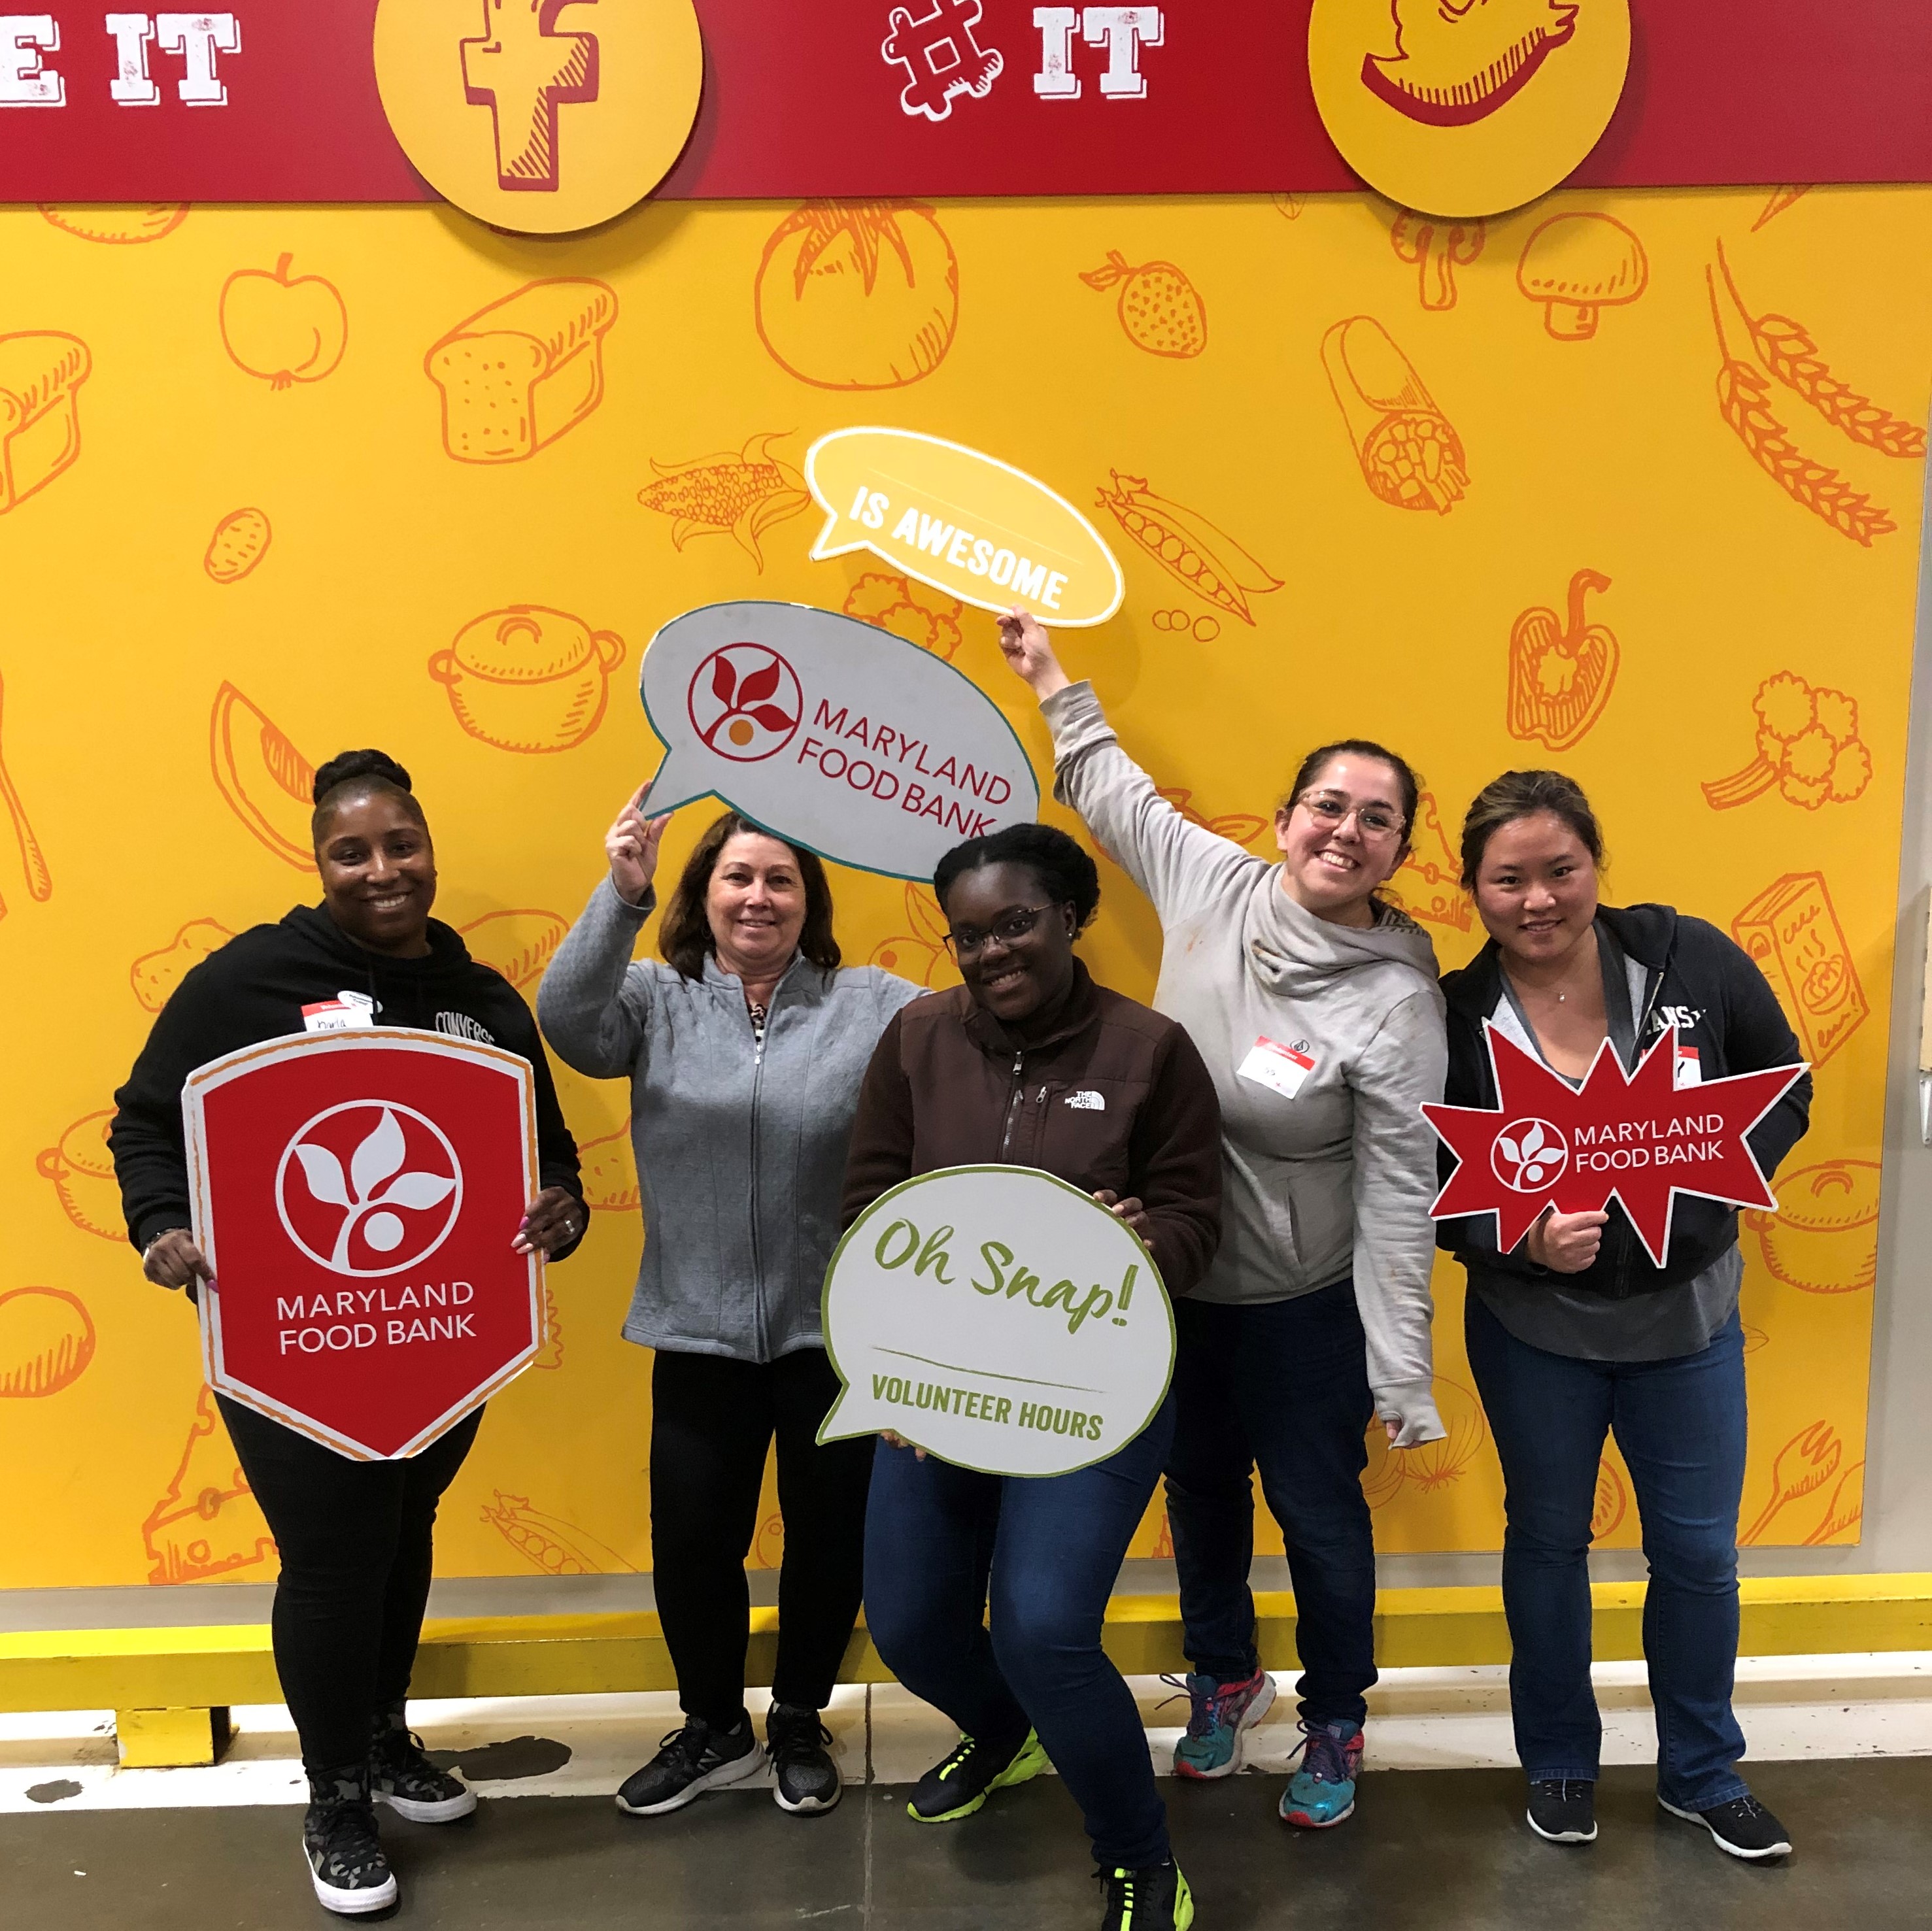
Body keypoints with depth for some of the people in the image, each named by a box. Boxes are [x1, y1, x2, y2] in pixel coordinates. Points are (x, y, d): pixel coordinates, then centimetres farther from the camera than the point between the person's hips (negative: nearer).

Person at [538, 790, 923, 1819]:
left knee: (829, 1536, 16)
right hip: (700, 1331, 1)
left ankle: (799, 1723, 42)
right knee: (692, 1541, 12)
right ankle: (714, 1727, 39)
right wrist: (621, 896, -32)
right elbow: (567, 1018, -19)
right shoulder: (656, 1001, -1)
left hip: (835, 1329, 0)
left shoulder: (875, 1006, -5)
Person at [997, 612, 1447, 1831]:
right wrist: (1052, 679, 19)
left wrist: (1403, 1381, -17)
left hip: (1302, 1303, -5)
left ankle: (1336, 1724, 39)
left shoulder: (1396, 1002, -22)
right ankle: (1225, 1677, 48)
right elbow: (1118, 793, 10)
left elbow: (1398, 1198, -19)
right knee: (1201, 1485, 22)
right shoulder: (1215, 883, -10)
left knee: (1318, 1512, 12)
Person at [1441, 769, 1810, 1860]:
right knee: (1548, 1537, 16)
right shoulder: (1457, 1019, -15)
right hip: (1534, 1329, -1)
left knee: (1699, 1550, 14)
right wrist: (1521, 1238, -27)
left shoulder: (1690, 959, -12)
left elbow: (1786, 1088, -1)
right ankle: (1560, 1763, 39)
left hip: (1687, 1319, 1)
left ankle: (1704, 1772, 39)